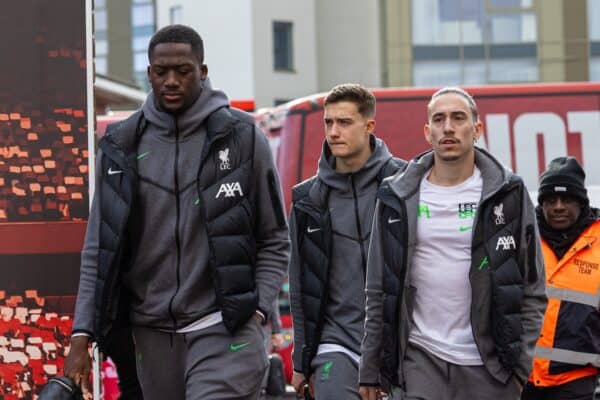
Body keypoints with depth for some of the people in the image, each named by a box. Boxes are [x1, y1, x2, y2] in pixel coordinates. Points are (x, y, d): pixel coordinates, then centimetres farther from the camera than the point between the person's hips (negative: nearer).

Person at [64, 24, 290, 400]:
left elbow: (275, 241, 3)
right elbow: (99, 249, 8)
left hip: (224, 330, -4)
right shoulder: (121, 146, 6)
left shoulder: (243, 138, -1)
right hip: (153, 332, 4)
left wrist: (256, 311, -8)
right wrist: (82, 334, 0)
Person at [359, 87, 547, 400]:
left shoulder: (509, 194, 3)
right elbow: (378, 292, 9)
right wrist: (370, 369, 6)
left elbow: (532, 289, 3)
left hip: (489, 367, 0)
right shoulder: (397, 198, 7)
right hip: (419, 362, 1)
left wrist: (519, 363, -4)